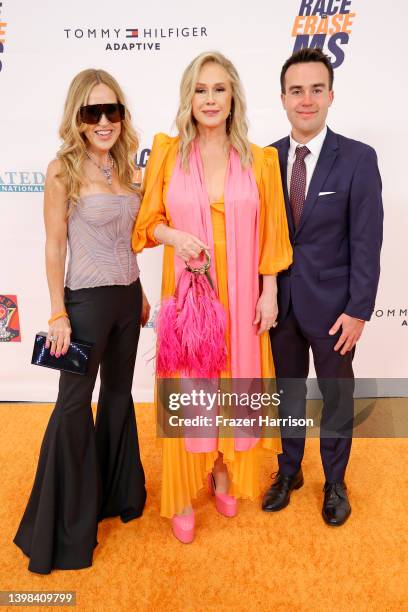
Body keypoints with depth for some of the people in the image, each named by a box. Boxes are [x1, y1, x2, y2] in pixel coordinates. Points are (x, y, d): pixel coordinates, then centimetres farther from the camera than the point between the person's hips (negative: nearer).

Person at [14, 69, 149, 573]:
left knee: (119, 393, 18)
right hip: (87, 300, -6)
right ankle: (65, 521, 23)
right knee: (75, 403, 4)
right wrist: (58, 315, -13)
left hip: (127, 297, 6)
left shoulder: (124, 168, 6)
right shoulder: (63, 171, -11)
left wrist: (139, 293, 15)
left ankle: (118, 491, 39)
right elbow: (54, 247, -11)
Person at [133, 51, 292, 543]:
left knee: (235, 385, 11)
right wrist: (173, 236, -17)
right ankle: (183, 494, 25)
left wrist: (269, 294, 0)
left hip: (241, 297, 2)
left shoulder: (259, 160, 2)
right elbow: (149, 221, 4)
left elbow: (271, 234, 4)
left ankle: (224, 473, 37)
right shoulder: (167, 153, -1)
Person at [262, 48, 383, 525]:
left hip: (331, 304, -2)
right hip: (280, 301, 3)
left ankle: (334, 481, 36)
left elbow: (366, 242, -10)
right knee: (288, 392, 18)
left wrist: (359, 310, -13)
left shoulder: (358, 159, -9)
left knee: (337, 396, 14)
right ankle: (289, 471, 39)